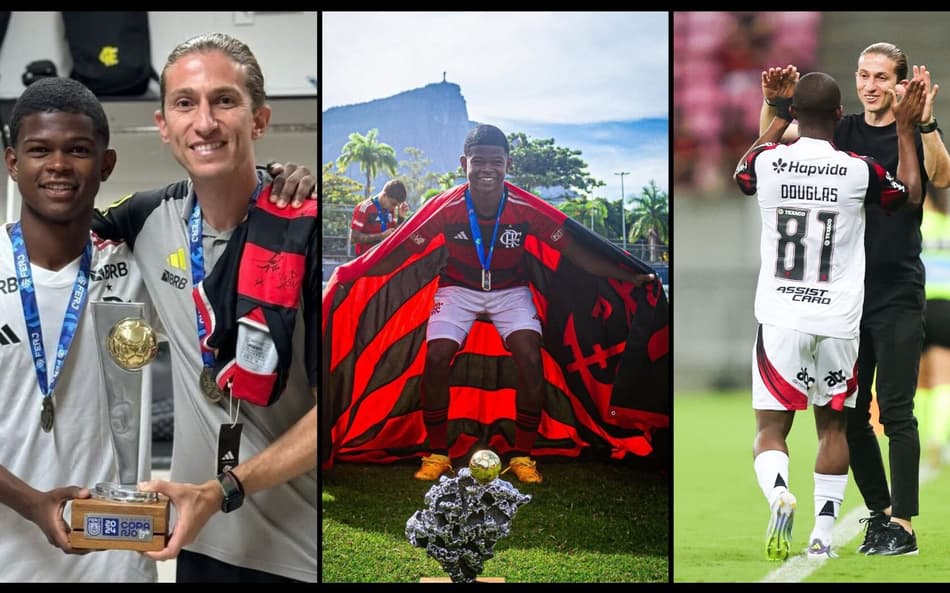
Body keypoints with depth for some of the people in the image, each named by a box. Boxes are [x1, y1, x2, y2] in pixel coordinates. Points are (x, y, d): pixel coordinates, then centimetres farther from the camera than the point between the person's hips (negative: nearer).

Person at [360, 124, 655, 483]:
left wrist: (629, 278, -16)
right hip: (459, 289, 0)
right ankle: (437, 455, -2)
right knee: (436, 359, -20)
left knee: (530, 359, -22)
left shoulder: (526, 212, -21)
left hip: (510, 291, 0)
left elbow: (573, 252, -13)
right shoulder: (446, 211, -22)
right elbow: (403, 252, -13)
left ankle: (523, 457, -6)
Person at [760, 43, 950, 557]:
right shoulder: (842, 132, 9)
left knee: (895, 411, -7)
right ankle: (879, 512, 22)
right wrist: (773, 103, -19)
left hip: (897, 294, -5)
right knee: (849, 413, 9)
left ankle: (902, 525, -4)